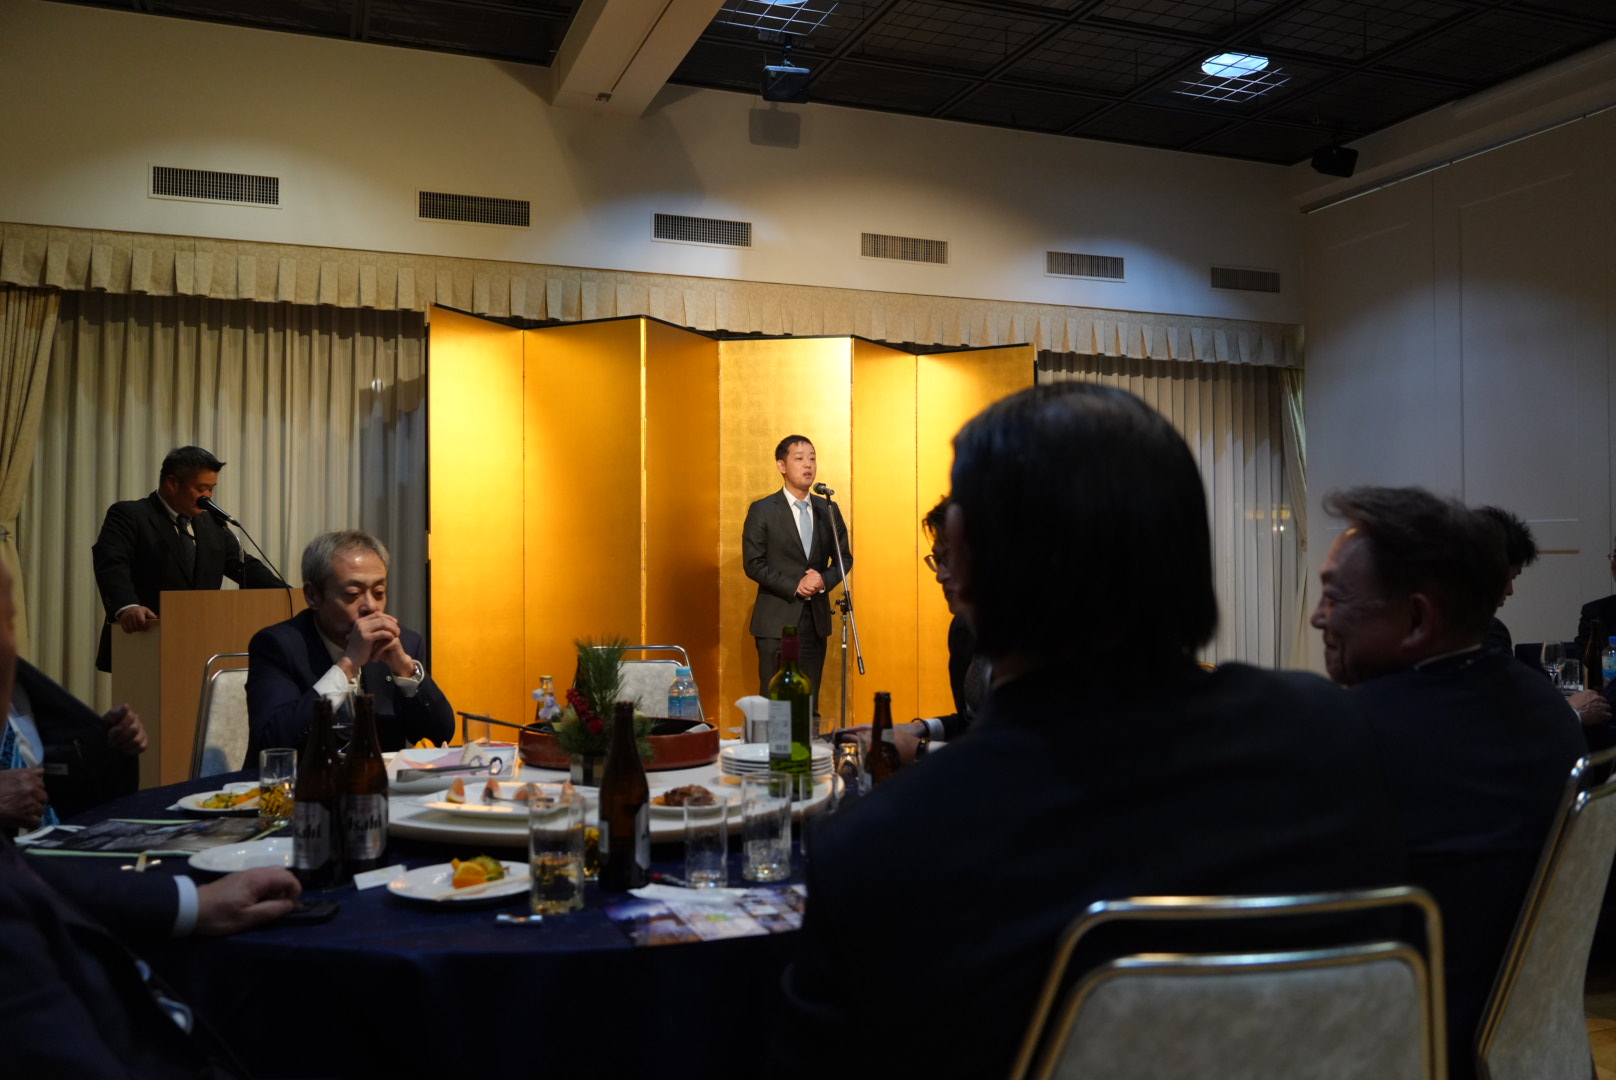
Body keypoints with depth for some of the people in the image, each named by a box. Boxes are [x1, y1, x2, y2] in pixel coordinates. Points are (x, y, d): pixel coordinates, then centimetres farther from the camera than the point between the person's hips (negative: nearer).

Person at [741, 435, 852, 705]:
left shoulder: (829, 510, 10)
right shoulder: (762, 510, -2)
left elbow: (844, 557, 13)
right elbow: (753, 563, -6)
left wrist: (825, 580, -7)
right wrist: (794, 586, -15)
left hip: (816, 620, 4)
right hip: (777, 620, -4)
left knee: (810, 703, 7)